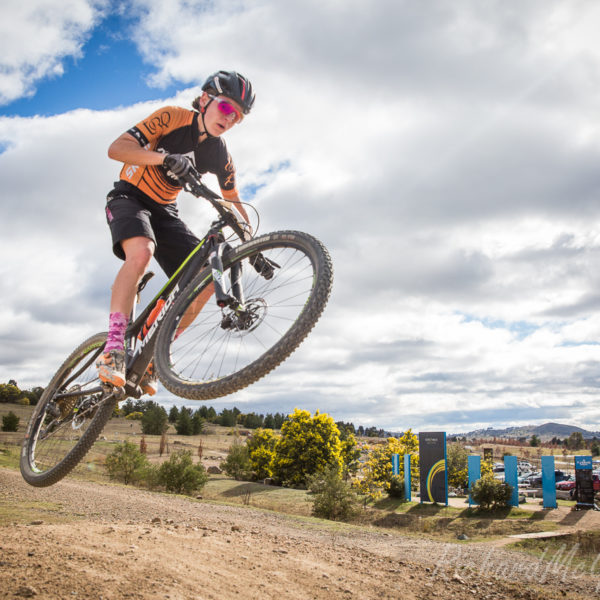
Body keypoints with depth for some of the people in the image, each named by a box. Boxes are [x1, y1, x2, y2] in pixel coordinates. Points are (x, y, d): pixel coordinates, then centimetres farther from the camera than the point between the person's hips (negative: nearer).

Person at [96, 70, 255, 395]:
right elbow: (116, 148, -25)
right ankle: (113, 349, -37)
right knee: (142, 251, -38)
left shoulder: (220, 155, -3)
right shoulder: (173, 117, -17)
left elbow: (234, 203, 9)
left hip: (164, 210, 5)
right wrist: (166, 157, -41)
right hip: (129, 197, -5)